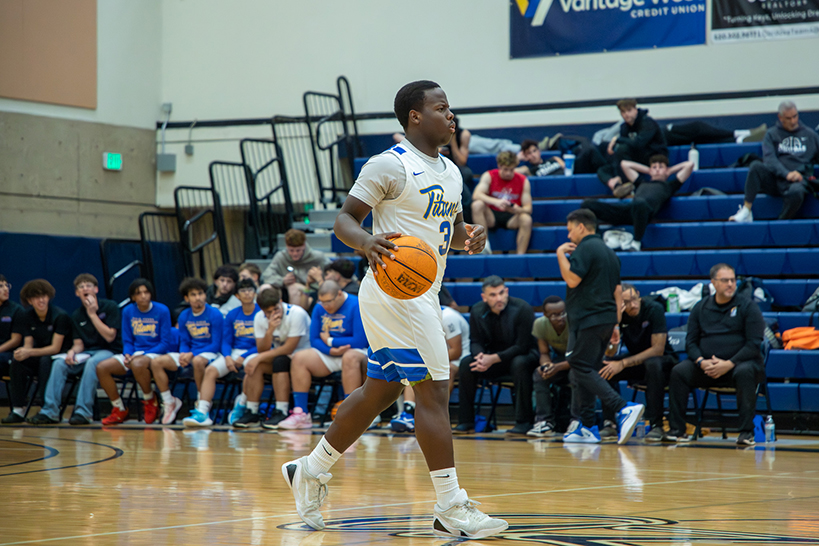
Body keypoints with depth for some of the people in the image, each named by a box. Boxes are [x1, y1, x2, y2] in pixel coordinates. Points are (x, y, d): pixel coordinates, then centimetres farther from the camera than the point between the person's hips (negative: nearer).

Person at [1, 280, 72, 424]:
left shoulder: (60, 316, -15)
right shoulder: (27, 316, 2)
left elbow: (55, 348, -18)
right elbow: (28, 344, 0)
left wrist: (29, 352, -29)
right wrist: (22, 352, -26)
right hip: (38, 357, 5)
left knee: (45, 361, -37)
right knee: (16, 361, -24)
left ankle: (42, 401, -29)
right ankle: (18, 409, -25)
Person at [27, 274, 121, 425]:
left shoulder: (110, 307, -5)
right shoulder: (77, 315, 11)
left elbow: (110, 337, -13)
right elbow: (79, 343, 9)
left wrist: (92, 314, -15)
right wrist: (72, 351, -16)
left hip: (109, 351, -5)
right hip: (87, 352, 5)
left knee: (92, 362, -38)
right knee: (59, 363, -20)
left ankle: (83, 412, -39)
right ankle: (50, 411, -23)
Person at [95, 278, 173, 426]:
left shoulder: (162, 311, -6)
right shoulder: (128, 311, 7)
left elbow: (165, 343, -8)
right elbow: (127, 340, 11)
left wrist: (142, 354, -18)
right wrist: (128, 355, -12)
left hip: (155, 353, -5)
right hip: (133, 354, 5)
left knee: (137, 364, -40)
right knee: (102, 368, -18)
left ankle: (150, 401, -13)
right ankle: (119, 410, -4)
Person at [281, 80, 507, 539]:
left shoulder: (451, 172, 15)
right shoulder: (390, 165, -11)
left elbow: (453, 226, 26)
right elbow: (344, 220, -11)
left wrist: (470, 238, 2)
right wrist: (367, 242, -32)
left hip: (424, 294, 10)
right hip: (394, 292, -10)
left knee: (380, 391, 15)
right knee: (434, 391, -11)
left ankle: (311, 471, 29)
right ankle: (451, 509, -9)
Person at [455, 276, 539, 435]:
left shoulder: (522, 309, -20)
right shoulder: (477, 311, -5)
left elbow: (523, 346, -22)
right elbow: (475, 342, 0)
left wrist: (493, 359, -29)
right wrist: (480, 356, -26)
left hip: (522, 356, -4)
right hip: (491, 358, 4)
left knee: (520, 364, -38)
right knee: (466, 363, -20)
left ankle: (523, 422, -31)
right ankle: (465, 421, -14)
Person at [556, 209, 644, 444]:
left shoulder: (586, 248, -9)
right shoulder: (609, 252, 21)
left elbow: (572, 279, -19)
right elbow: (617, 289, 22)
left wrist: (561, 254, -5)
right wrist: (615, 323, 24)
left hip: (587, 320, -9)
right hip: (605, 319, 9)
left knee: (582, 369, -10)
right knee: (586, 371, 11)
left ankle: (624, 408, -24)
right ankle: (585, 427, 9)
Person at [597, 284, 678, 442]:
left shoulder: (654, 309, -20)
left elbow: (658, 350, -23)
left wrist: (623, 364, -29)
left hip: (663, 360, -4)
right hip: (636, 361, 4)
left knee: (652, 364, -39)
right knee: (603, 366, -20)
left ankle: (656, 425, -34)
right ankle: (609, 423, -18)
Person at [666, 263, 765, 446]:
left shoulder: (748, 306, 2)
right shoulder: (701, 308, 12)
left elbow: (754, 343, -6)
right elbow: (690, 341, 10)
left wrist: (729, 364, -18)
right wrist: (701, 362, -12)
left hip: (740, 362, -3)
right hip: (706, 365, 3)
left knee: (744, 372, -37)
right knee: (678, 372, -21)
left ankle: (747, 432, -34)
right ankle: (677, 430, -18)